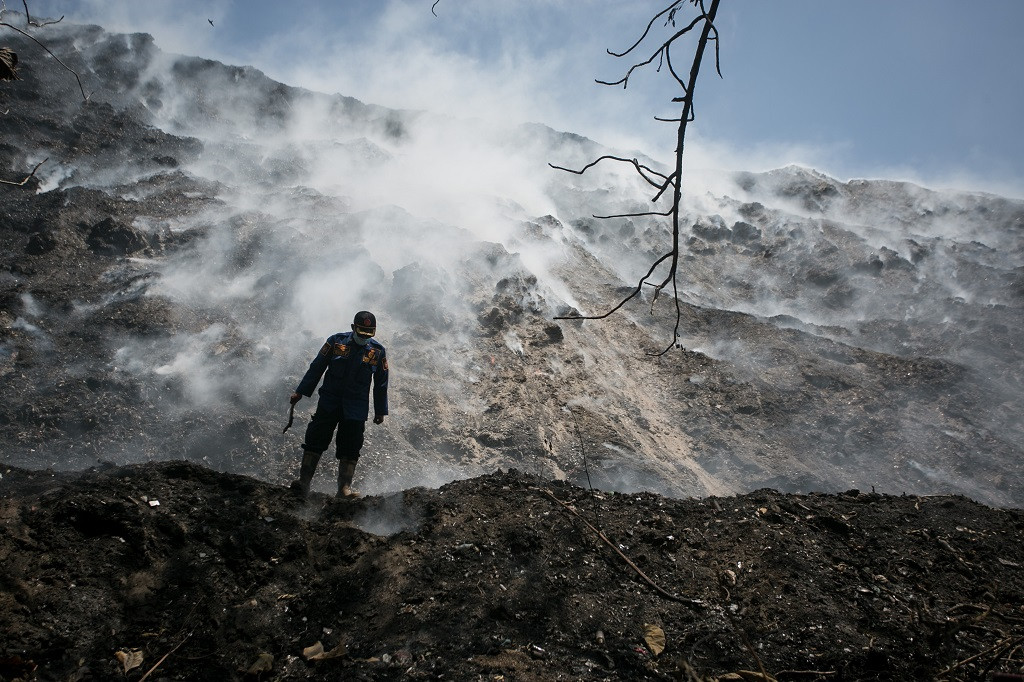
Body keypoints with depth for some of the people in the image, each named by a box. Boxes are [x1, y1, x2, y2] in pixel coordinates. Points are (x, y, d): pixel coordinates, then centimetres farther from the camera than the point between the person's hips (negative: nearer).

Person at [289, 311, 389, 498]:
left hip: (356, 409, 0)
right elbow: (316, 367, 3)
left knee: (350, 448, 0)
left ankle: (345, 488, 6)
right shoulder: (336, 341, -3)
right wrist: (300, 392, 2)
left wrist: (380, 411, 8)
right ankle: (304, 483, 4)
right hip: (329, 403, 0)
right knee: (315, 441, -1)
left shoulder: (378, 352, -1)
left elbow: (381, 384, 8)